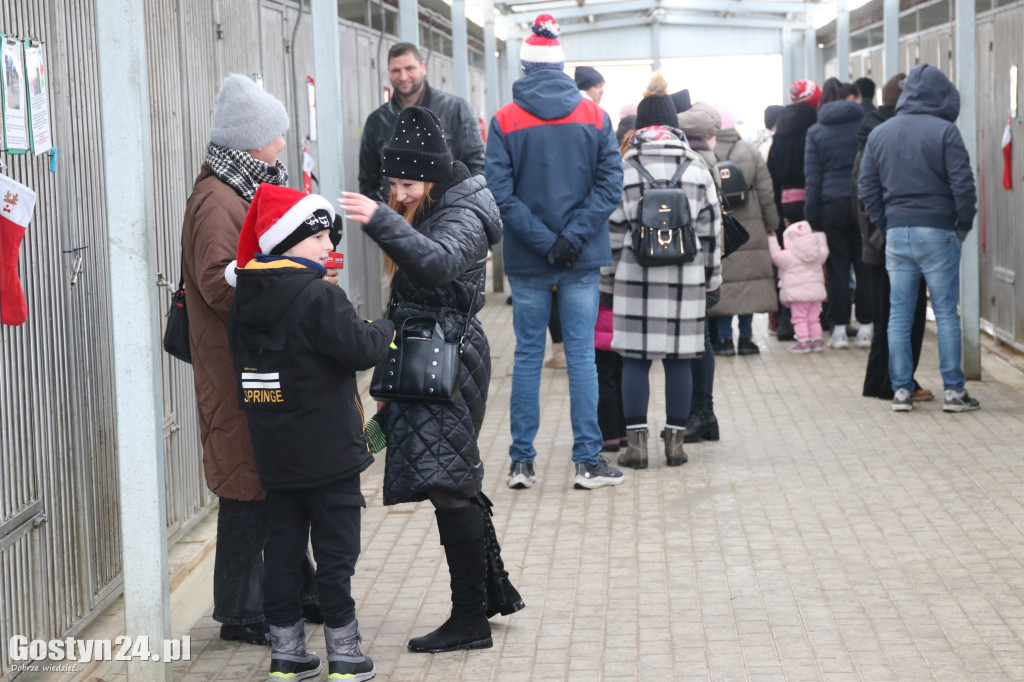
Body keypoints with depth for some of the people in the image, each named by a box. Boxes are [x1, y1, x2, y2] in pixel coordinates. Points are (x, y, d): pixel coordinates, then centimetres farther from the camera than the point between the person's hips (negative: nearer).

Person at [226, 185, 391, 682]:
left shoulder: (244, 300, 5)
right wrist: (385, 330, 4)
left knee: (283, 548, 12)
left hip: (273, 456, 6)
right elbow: (361, 349, -17)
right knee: (336, 551, 3)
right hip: (329, 454, -6)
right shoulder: (320, 297, -17)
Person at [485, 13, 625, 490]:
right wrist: (572, 238, -11)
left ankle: (521, 462, 11)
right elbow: (610, 184, -7)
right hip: (583, 260, 0)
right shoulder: (593, 118, 1)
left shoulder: (505, 122, -3)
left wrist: (544, 241, -11)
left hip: (527, 261, 0)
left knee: (527, 357, 8)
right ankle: (587, 461, 4)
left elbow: (500, 195, -11)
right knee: (581, 356, 4)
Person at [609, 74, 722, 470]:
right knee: (678, 358, 6)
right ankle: (675, 442, 9)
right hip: (685, 276, 2)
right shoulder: (695, 166, 5)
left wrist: (614, 268, 11)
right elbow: (710, 226, 8)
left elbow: (614, 227, 0)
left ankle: (636, 442, 1)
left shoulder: (625, 166, -1)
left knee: (635, 358, 2)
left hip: (636, 275, -2)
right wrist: (711, 276, 15)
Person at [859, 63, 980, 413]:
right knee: (946, 313, 2)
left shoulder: (878, 134, 7)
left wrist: (884, 224, 12)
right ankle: (953, 390, 4)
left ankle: (901, 390, 8)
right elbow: (963, 184, -11)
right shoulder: (944, 131, -9)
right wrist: (964, 224, 2)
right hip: (937, 233, -4)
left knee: (899, 315, 7)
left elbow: (866, 188, 7)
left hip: (896, 234, 4)